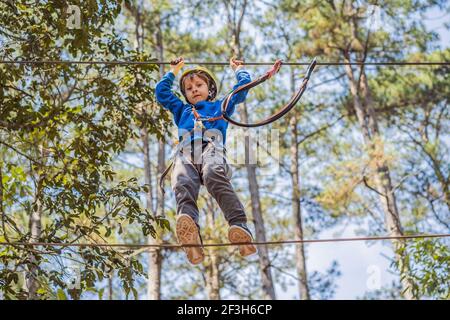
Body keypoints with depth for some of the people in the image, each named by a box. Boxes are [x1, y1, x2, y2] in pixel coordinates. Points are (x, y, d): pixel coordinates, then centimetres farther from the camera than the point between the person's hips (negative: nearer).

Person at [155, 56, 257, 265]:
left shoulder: (220, 106, 39)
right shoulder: (181, 110, 45)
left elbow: (244, 84, 39)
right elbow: (161, 91, 52)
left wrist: (238, 68, 56)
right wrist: (174, 71, 61)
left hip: (212, 148, -1)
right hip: (185, 154, 1)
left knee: (214, 176, -40)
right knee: (182, 184, -36)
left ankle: (240, 228, -58)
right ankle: (188, 231, -66)